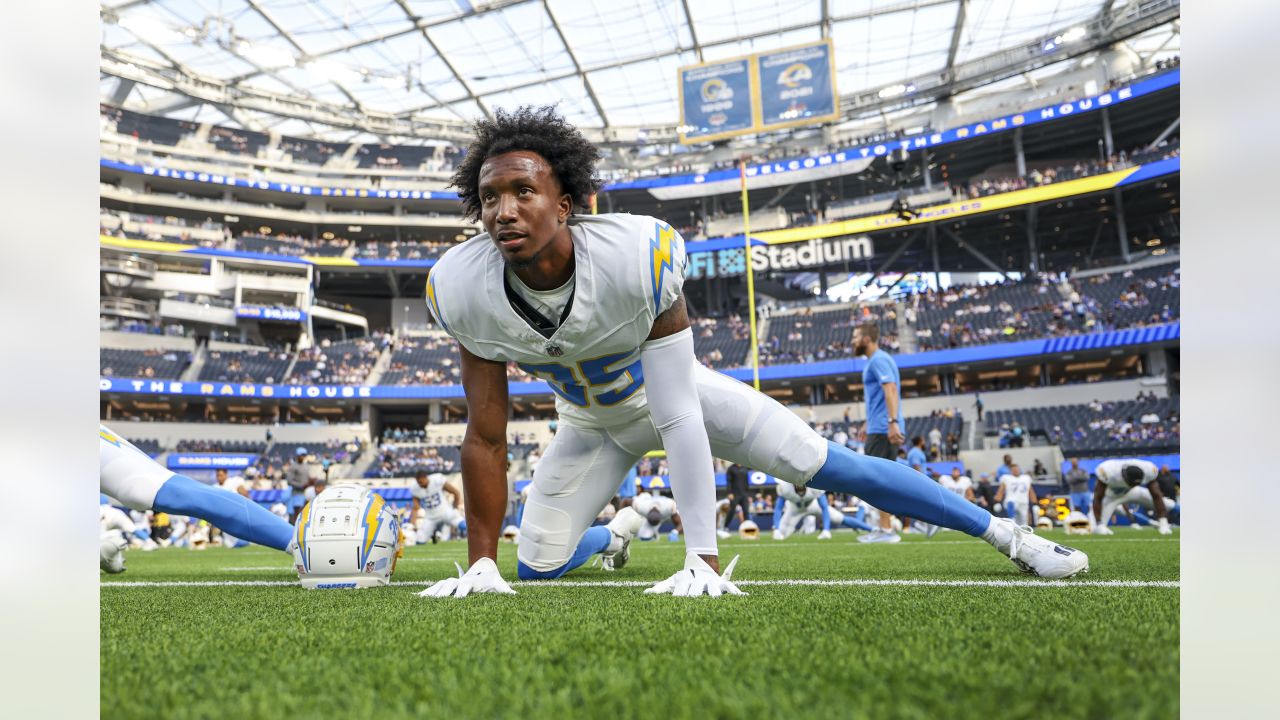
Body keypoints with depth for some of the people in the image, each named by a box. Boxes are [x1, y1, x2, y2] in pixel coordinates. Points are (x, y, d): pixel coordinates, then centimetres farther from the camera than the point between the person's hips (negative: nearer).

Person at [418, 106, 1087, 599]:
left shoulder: (636, 254, -36)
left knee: (827, 464, -6)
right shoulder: (465, 290, -27)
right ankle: (611, 536, 41)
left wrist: (703, 558, -36)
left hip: (673, 391, -3)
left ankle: (1005, 534, 12)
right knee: (536, 567, 2)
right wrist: (480, 564, -17)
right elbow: (486, 436, -18)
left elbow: (678, 419, -33)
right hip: (593, 423, 3)